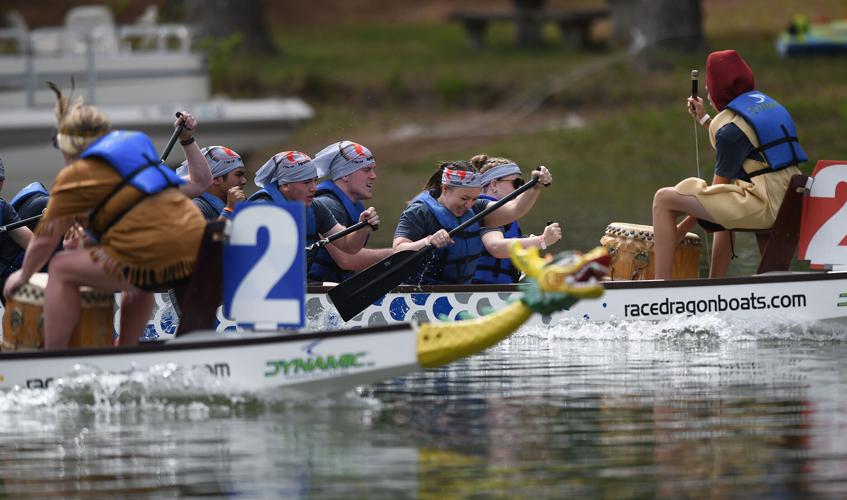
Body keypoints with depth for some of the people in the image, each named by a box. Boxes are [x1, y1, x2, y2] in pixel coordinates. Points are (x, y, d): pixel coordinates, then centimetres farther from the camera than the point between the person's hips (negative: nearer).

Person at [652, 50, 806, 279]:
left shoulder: (732, 128, -10)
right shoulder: (765, 103, 17)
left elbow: (719, 185, -8)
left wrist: (684, 227, -1)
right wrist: (704, 119, 40)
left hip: (763, 205, -10)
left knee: (664, 199, -10)